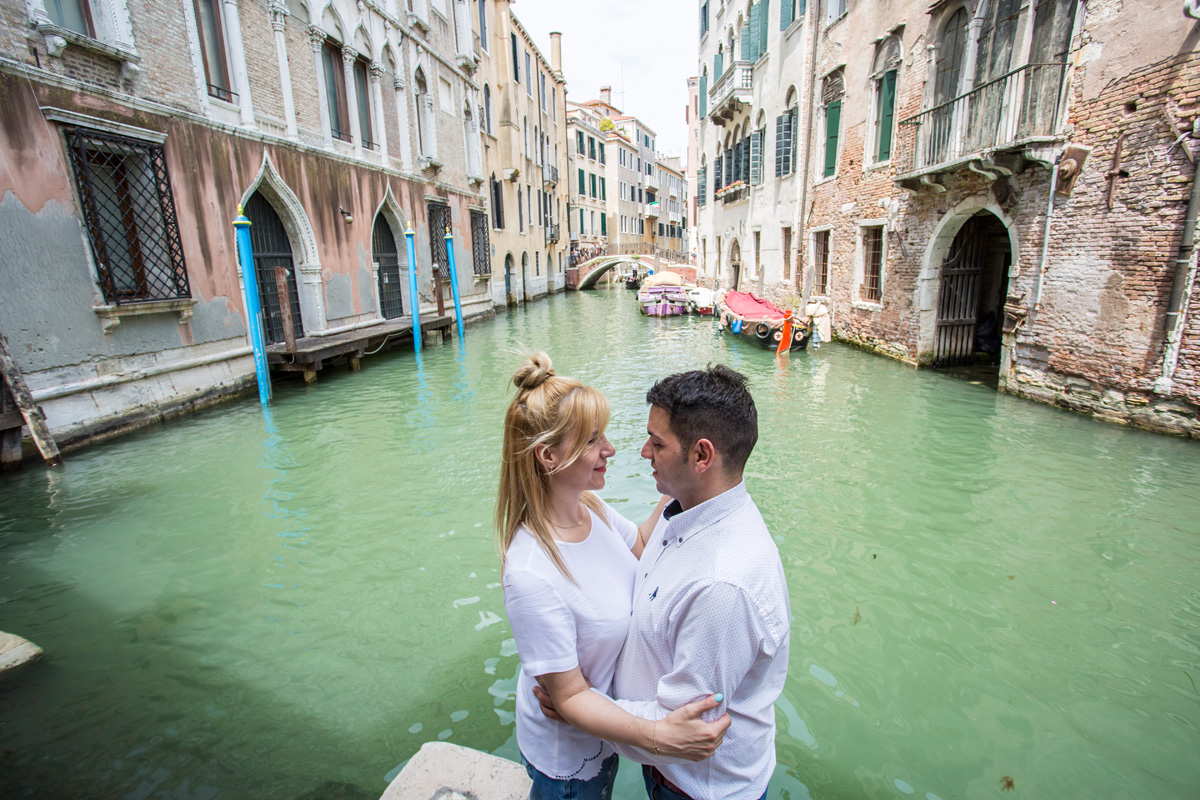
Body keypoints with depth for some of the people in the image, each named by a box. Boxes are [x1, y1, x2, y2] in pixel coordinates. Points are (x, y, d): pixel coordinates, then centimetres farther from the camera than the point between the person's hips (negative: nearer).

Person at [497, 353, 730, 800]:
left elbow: (641, 546, 6)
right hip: (568, 760, -7)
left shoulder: (590, 508, -14)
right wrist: (658, 736, -38)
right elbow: (570, 697, -27)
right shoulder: (531, 575, -38)